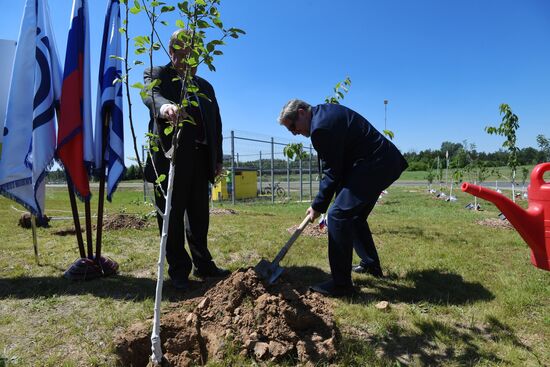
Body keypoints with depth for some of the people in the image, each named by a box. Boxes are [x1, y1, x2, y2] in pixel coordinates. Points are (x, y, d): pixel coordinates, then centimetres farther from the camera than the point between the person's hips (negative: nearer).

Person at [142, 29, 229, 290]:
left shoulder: (205, 86, 22)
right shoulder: (157, 74, 7)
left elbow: (216, 123, 19)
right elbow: (150, 95, -17)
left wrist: (218, 159, 10)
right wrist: (164, 107, -42)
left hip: (201, 159, 5)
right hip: (170, 157, -4)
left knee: (199, 215, 11)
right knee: (172, 216, 1)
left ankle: (202, 264, 23)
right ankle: (178, 270, 13)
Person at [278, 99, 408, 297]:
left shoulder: (321, 127, -19)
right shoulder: (325, 111, 14)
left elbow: (332, 171, -14)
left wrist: (318, 205, -5)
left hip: (375, 166, -11)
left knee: (338, 215, -13)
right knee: (355, 216, 21)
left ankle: (341, 284, -7)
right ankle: (372, 265, 37)